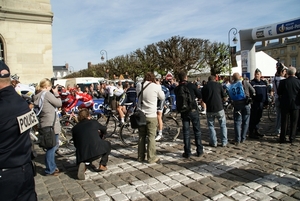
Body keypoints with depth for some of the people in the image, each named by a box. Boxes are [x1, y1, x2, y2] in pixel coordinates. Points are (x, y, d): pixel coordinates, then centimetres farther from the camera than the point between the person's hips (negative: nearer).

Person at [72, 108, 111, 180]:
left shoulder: (74, 128, 14)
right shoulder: (94, 122, 11)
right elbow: (104, 129, 29)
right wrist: (100, 135, 52)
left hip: (82, 155, 1)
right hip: (97, 151, -1)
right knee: (108, 144, 28)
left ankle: (82, 163, 2)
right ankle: (102, 165, 17)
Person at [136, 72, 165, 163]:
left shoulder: (139, 85, 0)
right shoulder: (156, 87, -10)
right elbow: (162, 97, 4)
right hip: (151, 116, -4)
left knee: (141, 136, 15)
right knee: (151, 137, 4)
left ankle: (140, 157, 23)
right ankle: (151, 158, 9)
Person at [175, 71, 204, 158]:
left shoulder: (177, 89, -2)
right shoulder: (191, 85, -8)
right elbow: (200, 96, -2)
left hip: (183, 112, 2)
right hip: (193, 110, -1)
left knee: (186, 132, 7)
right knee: (197, 131, 10)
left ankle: (187, 152, 10)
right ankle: (199, 151, 15)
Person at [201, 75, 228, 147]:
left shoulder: (204, 87, 4)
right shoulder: (218, 85, -2)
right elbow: (225, 98, -1)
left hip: (209, 109, 1)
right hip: (219, 108, -1)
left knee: (211, 126, 14)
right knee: (223, 125, 14)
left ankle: (214, 142, 14)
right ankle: (224, 142, 16)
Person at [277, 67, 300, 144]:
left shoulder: (283, 82, -8)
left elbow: (279, 92, -1)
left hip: (285, 104, 0)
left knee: (284, 122, 7)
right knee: (293, 122, 10)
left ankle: (282, 138, 9)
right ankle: (292, 138, 12)